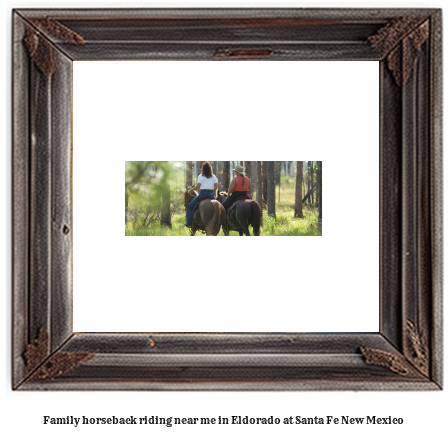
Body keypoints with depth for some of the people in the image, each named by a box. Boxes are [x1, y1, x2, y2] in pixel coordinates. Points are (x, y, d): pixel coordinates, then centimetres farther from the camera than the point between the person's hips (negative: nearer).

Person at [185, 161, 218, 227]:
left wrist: (191, 189, 7)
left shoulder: (201, 177, -4)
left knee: (190, 206, 11)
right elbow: (216, 187, 4)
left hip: (203, 193, -4)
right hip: (211, 194, 4)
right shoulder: (214, 177, 7)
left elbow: (197, 187, -10)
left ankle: (189, 222, 4)